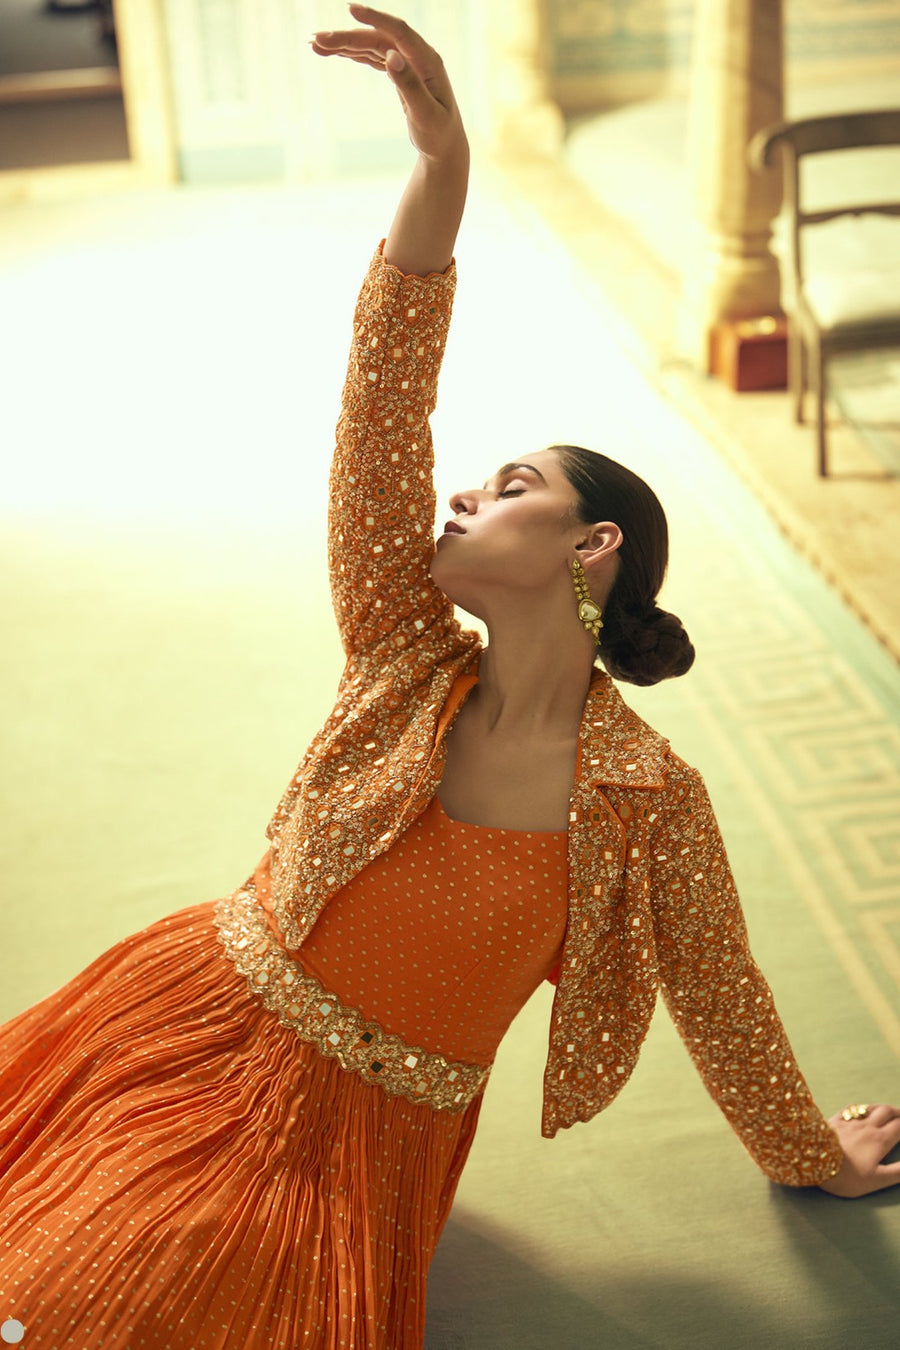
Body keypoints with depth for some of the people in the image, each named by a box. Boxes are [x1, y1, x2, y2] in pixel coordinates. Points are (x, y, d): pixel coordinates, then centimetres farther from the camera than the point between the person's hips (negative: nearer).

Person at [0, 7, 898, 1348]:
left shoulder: (653, 798, -12)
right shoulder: (406, 657, -5)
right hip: (201, 1007, 3)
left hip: (356, 1132, -2)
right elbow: (387, 404, -15)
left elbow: (720, 995, 4)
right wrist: (443, 164, -26)